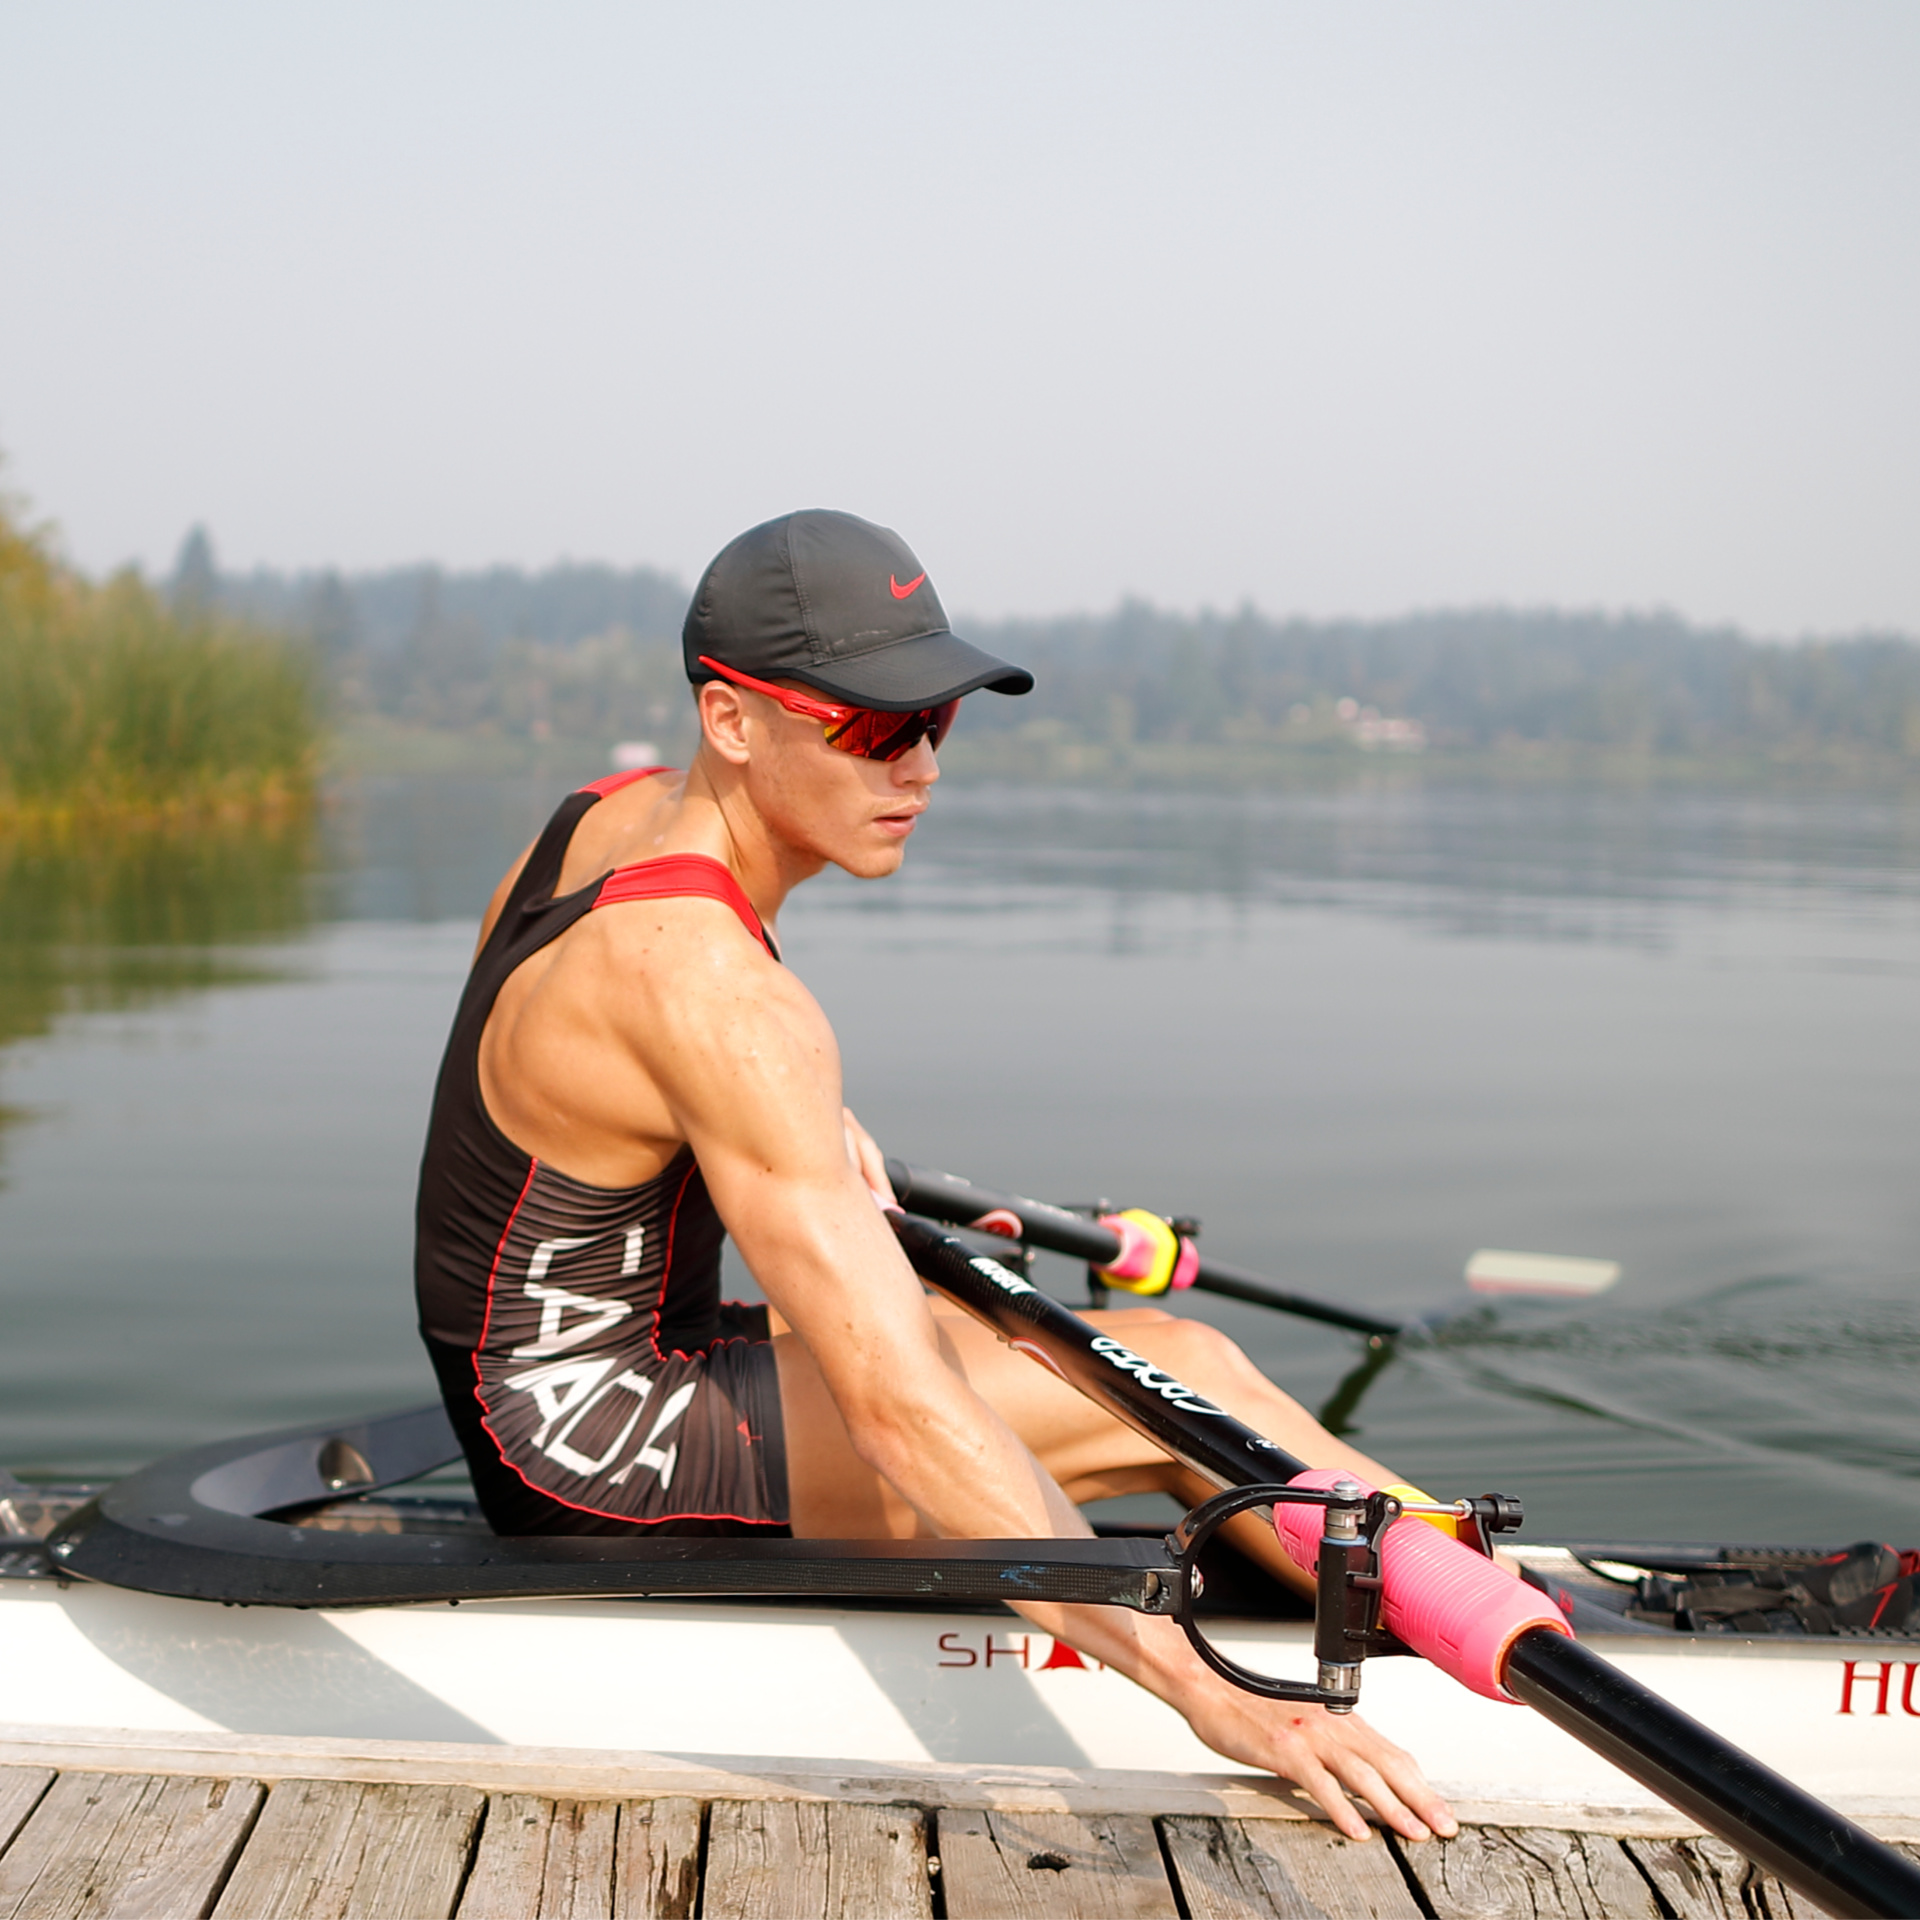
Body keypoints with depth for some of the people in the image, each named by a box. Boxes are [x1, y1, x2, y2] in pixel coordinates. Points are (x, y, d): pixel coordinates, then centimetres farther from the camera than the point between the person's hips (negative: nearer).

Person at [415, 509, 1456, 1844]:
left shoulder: (612, 815, 0)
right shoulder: (712, 989, -29)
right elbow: (901, 1412, -35)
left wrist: (808, 1118, 8)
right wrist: (1206, 1695, -35)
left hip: (545, 1412, 10)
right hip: (596, 1448, -10)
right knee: (1179, 1382, -9)